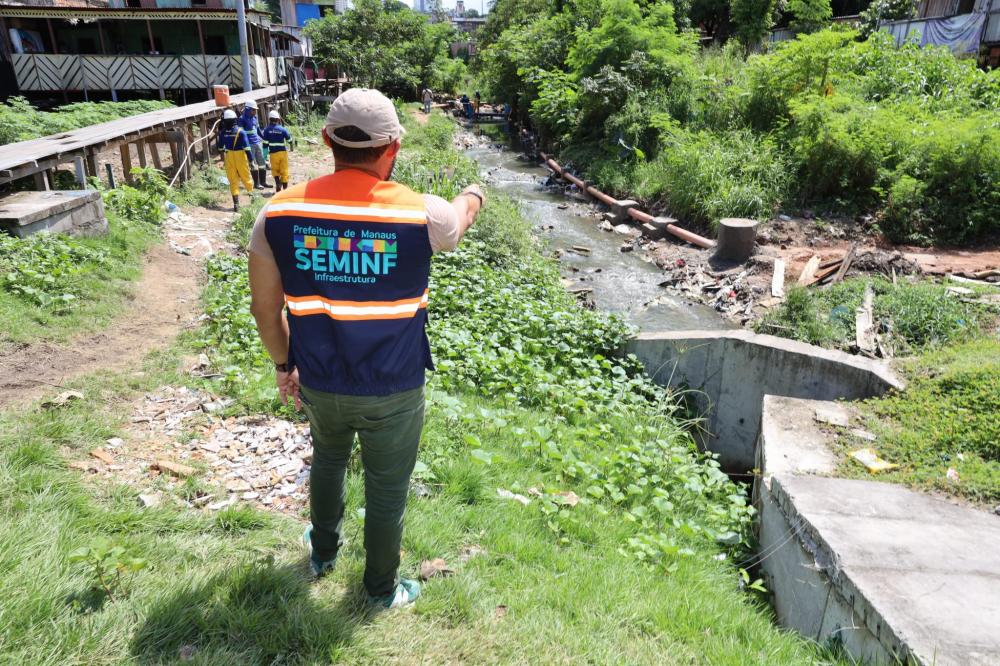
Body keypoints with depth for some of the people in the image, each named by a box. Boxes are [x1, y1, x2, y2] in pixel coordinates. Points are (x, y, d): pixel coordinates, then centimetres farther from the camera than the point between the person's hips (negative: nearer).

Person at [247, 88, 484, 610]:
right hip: (394, 391, -3)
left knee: (327, 459, 32)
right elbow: (461, 214, 6)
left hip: (320, 382, 3)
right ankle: (382, 588, 42)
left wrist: (283, 365, 14)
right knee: (387, 490, 19)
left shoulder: (279, 211, -13)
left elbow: (264, 306, -3)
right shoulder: (422, 214, -19)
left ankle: (323, 551, 56)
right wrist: (473, 193, 31)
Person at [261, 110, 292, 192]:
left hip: (273, 153, -1)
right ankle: (285, 187, 12)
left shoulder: (267, 130, -3)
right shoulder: (282, 129, -2)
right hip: (283, 152, 1)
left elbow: (265, 142, -3)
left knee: (275, 170, 13)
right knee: (284, 170, 9)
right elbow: (289, 140, 9)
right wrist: (290, 145, 32)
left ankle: (278, 182, -10)